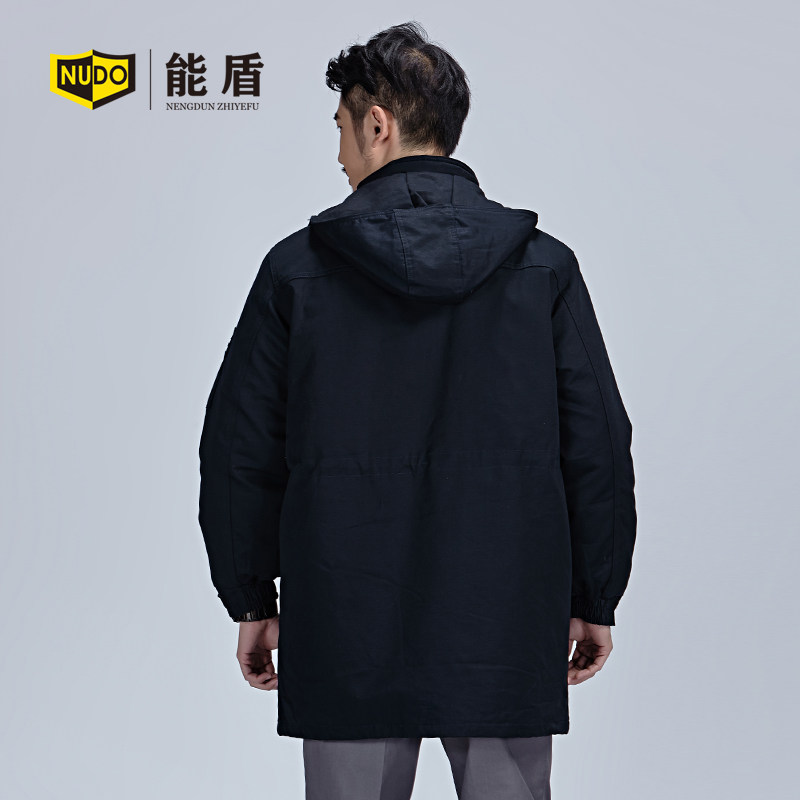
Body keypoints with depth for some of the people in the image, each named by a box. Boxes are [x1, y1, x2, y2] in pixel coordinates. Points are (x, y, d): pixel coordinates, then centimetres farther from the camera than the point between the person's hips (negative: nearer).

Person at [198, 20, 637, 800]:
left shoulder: (298, 267, -2)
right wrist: (594, 600, 11)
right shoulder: (544, 267, 0)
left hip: (347, 629, 0)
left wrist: (252, 601, 12)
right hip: (509, 623, 1)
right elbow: (598, 446, 1)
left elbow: (240, 448, 2)